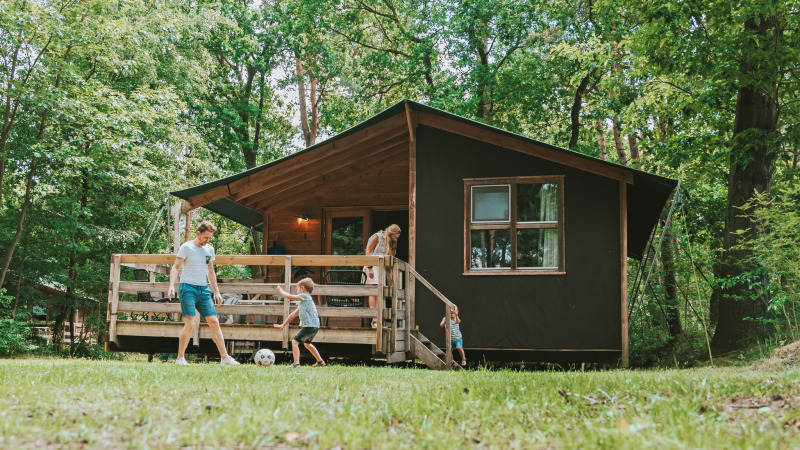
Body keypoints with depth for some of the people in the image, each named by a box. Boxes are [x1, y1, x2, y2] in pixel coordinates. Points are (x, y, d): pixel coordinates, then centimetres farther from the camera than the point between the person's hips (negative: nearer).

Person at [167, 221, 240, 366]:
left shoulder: (209, 249, 14)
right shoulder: (186, 247, -4)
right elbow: (175, 267, -8)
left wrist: (216, 292, 19)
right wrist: (171, 286, -22)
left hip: (204, 290, 6)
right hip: (188, 288, -6)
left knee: (214, 322, 1)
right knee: (191, 323, -15)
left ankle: (224, 357, 4)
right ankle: (180, 358, -4)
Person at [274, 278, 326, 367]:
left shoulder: (305, 296, -7)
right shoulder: (302, 302, 22)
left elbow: (290, 297, -14)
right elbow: (293, 314, 24)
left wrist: (281, 291, 4)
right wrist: (283, 325, 24)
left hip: (310, 326, -11)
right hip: (314, 326, 11)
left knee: (295, 341, -12)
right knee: (307, 343, 29)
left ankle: (296, 363, -19)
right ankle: (320, 362, 37)